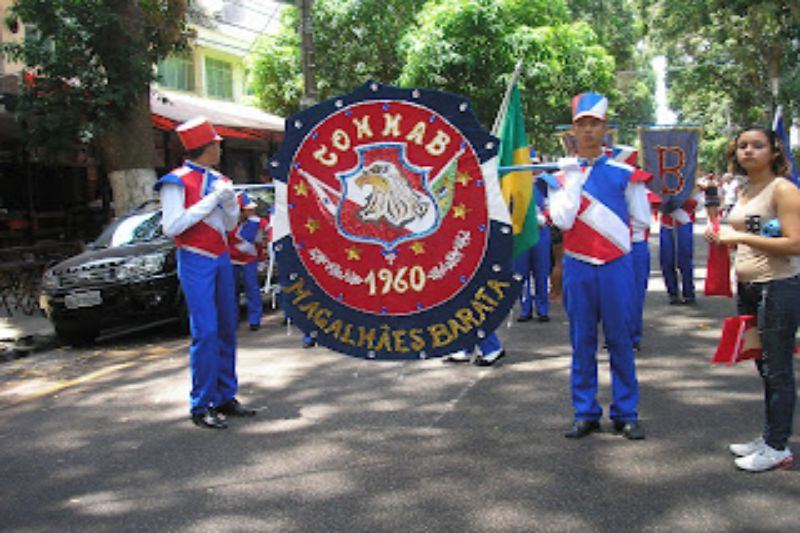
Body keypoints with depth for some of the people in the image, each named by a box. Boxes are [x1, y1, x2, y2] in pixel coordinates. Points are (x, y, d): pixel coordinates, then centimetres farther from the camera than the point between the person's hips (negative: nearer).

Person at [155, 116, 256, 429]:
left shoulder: (217, 180, 13)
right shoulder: (177, 181, -8)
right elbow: (171, 227, -17)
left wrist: (229, 200, -3)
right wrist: (211, 201, -16)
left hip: (221, 258, 7)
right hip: (196, 262, -7)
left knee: (227, 329, 8)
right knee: (206, 332, -11)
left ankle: (225, 397, 17)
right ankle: (201, 407, -5)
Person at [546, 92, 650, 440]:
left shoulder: (623, 170, 3)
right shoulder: (563, 171, 5)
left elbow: (642, 218, 4)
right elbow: (562, 221, -8)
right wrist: (573, 181, -9)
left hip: (616, 265, -1)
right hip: (578, 267, 1)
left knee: (620, 340, 4)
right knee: (582, 342, 7)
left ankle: (626, 413, 16)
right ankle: (585, 413, 17)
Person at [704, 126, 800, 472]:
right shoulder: (744, 191, 14)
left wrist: (740, 236, -21)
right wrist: (721, 238, 6)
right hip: (748, 287, 8)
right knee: (764, 367, 15)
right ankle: (769, 438, 25)